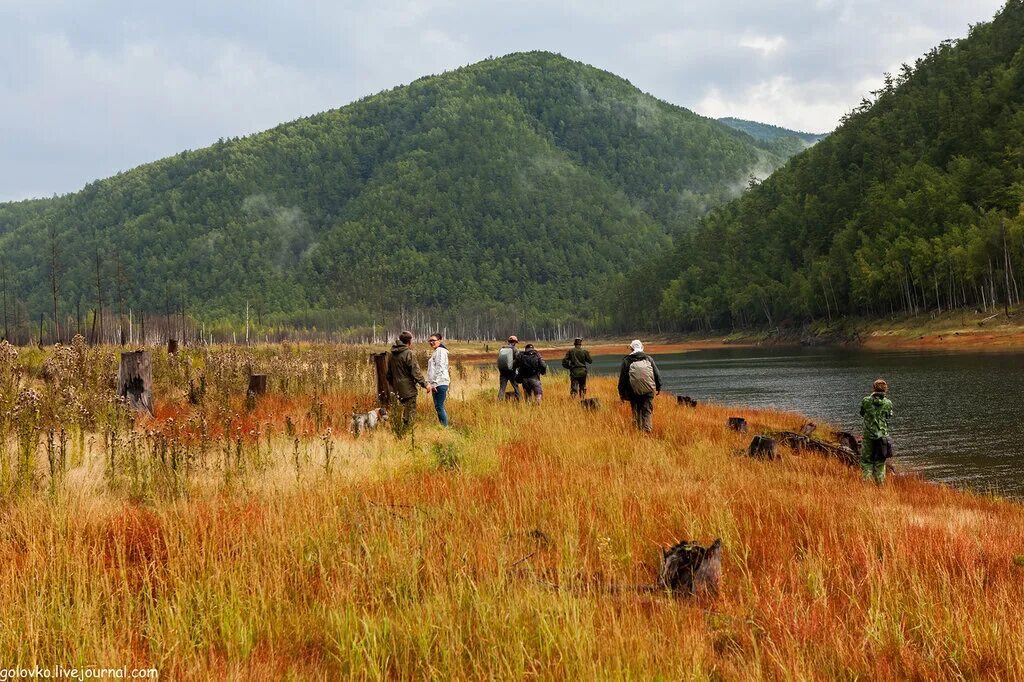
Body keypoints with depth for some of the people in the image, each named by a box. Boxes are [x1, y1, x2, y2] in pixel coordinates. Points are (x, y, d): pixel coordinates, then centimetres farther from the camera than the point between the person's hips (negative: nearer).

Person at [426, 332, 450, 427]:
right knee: (438, 407, 11)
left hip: (440, 383, -10)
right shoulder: (436, 352, 22)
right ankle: (442, 426, 15)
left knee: (439, 407, -11)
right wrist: (430, 383, 18)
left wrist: (433, 383, -19)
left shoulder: (440, 351, -9)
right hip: (436, 384, 10)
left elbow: (439, 368, -17)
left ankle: (445, 427, -9)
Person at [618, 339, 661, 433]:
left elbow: (622, 378, 0)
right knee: (647, 411, 3)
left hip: (634, 391, -1)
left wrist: (621, 393, 7)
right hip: (648, 390, 1)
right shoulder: (649, 359, 5)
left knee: (636, 411, 11)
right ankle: (647, 429, -7)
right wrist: (658, 387, 18)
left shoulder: (626, 361, -1)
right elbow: (657, 374, 8)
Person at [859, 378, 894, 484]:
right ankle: (880, 482, 12)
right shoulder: (888, 403, -6)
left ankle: (866, 482, -2)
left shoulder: (866, 401, -8)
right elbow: (889, 416, 9)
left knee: (866, 460, 8)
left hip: (868, 435, -1)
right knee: (880, 462, 11)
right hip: (883, 436, 1)